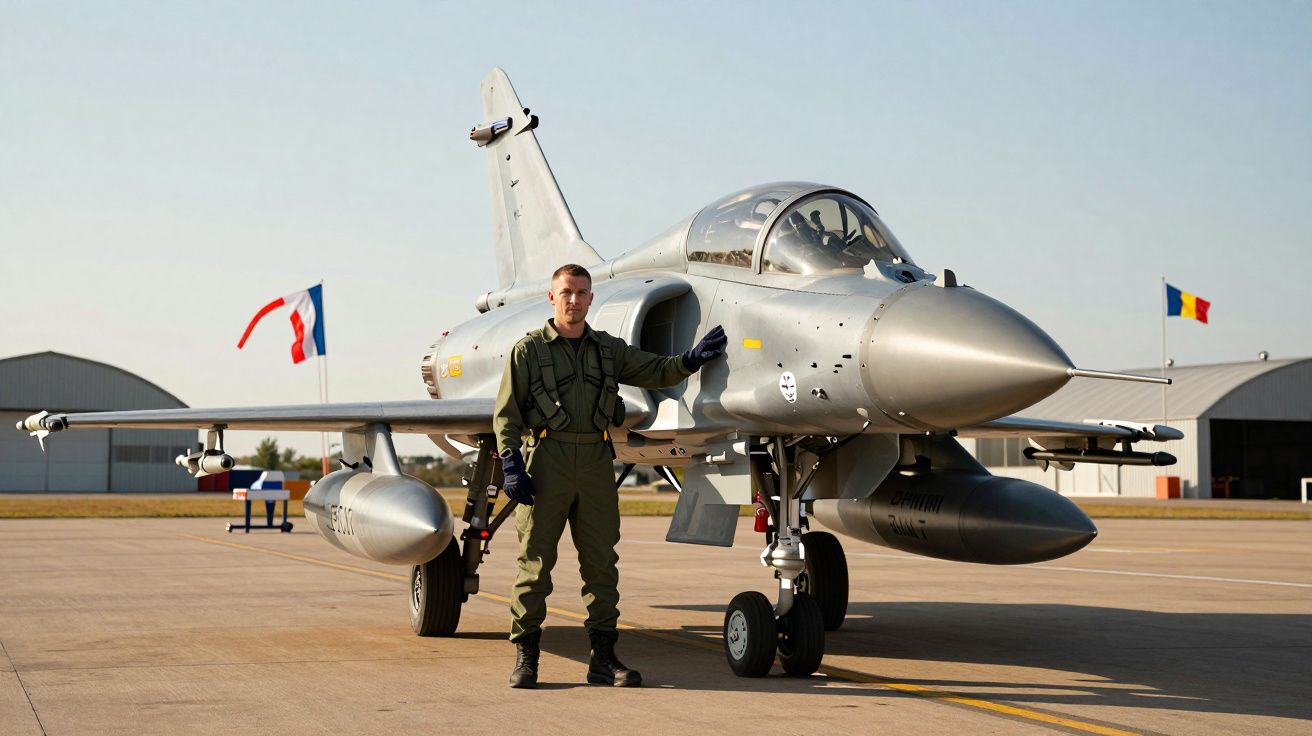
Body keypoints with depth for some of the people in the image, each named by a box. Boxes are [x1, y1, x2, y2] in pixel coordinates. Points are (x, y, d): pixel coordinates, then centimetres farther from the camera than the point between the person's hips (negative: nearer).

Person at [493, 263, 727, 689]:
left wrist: (691, 359, -3)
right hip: (546, 458, -4)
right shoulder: (529, 350, 5)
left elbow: (655, 372, 17)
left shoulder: (609, 350, 16)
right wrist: (511, 466, -9)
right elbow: (506, 413, 1)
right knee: (535, 561, -2)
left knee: (601, 562, 4)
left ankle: (603, 658, 10)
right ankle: (525, 657, 5)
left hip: (596, 462, 4)